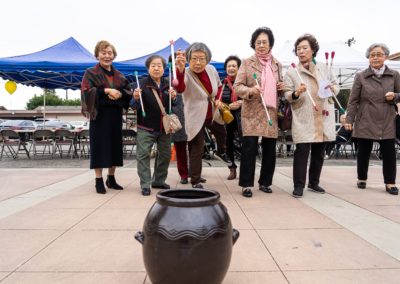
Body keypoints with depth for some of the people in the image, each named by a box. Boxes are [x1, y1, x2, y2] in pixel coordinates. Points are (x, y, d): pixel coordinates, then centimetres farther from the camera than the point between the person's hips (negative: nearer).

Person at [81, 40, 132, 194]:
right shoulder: (91, 73, 2)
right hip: (99, 115, -4)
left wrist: (119, 94, -13)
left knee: (114, 146, 7)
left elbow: (129, 92, 8)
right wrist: (106, 90, -20)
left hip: (115, 115, 5)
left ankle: (111, 178, 19)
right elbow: (87, 91, -12)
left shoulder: (119, 75, 15)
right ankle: (99, 181, 6)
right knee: (100, 147, -3)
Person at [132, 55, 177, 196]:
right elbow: (135, 107, -10)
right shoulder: (142, 84, -8)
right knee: (143, 154, -5)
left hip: (164, 126, 5)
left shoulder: (168, 84, 3)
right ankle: (145, 185, 6)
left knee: (165, 154, 13)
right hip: (146, 127, -4)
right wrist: (136, 98, -31)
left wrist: (174, 97, -13)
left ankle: (159, 181, 29)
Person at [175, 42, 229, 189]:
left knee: (222, 134, 29)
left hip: (212, 114, 7)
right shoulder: (186, 74, -26)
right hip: (196, 117, -6)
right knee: (197, 149, -4)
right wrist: (180, 69, -67)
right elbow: (180, 88, -50)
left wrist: (218, 99, -4)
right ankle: (195, 181, 11)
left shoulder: (212, 69, -7)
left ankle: (221, 152, 61)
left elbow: (218, 85, 13)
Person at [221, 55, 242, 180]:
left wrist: (242, 102, -15)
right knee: (228, 143, 7)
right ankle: (232, 169, 20)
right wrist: (229, 106, -11)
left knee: (244, 142, -11)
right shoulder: (223, 83, 8)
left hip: (242, 116, -3)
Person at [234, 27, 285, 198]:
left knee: (270, 150, 8)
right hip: (252, 112, -4)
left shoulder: (277, 65, 15)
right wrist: (250, 90, -24)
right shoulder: (247, 63, 2)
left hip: (272, 113, 4)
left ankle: (265, 182, 23)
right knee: (249, 148, -6)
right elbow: (237, 86, -4)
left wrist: (282, 87, 1)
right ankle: (246, 184, 6)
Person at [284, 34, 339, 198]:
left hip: (323, 118, 4)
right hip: (303, 119, -4)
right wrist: (296, 93, -25)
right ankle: (298, 185, 1)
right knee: (302, 151, -9)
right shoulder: (291, 72, 1)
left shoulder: (325, 68, 11)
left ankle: (314, 182, 25)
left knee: (319, 152, 11)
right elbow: (287, 95, -4)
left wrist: (332, 89, -7)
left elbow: (336, 87, 15)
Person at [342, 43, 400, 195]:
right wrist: (349, 119, -6)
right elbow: (353, 101, 0)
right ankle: (362, 179, 25)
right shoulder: (360, 77, 1)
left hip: (387, 123, 1)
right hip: (365, 122, -1)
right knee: (363, 152, 8)